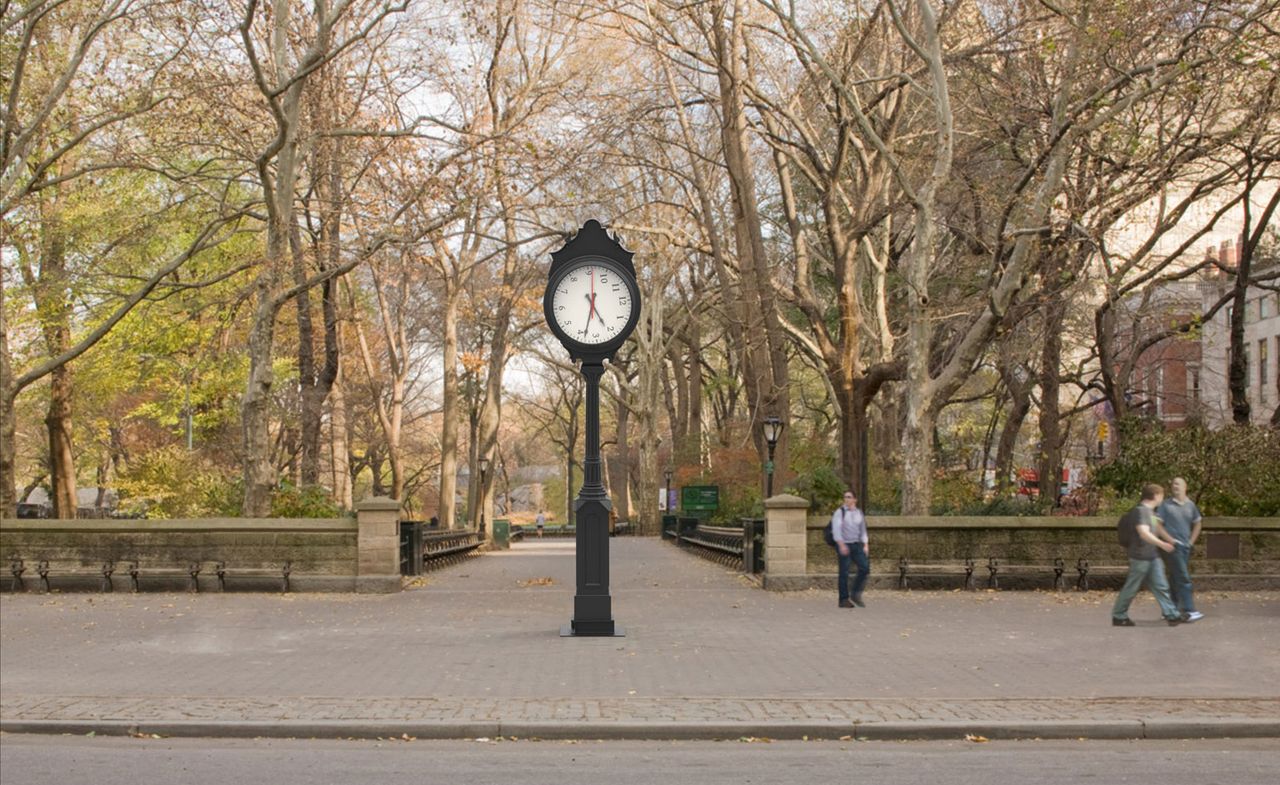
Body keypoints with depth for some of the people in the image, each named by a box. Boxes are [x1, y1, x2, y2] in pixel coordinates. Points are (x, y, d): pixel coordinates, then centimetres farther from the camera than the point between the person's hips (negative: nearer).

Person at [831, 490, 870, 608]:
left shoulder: (859, 513, 12)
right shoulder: (840, 512, -4)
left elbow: (863, 530, 17)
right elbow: (836, 529, -13)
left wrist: (865, 545, 7)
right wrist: (841, 545, -23)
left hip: (856, 545, 5)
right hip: (844, 545, -5)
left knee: (865, 568, -5)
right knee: (844, 573, -4)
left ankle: (856, 594, 8)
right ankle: (844, 600, 3)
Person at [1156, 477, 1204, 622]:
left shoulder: (1190, 505, 10)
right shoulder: (1165, 505, -4)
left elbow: (1197, 524, 22)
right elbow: (1158, 525, -6)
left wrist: (1191, 541, 12)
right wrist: (1170, 539, -13)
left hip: (1185, 546, 5)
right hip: (1172, 546, -5)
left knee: (1175, 580, 11)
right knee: (1183, 578, -12)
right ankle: (1189, 611, -14)